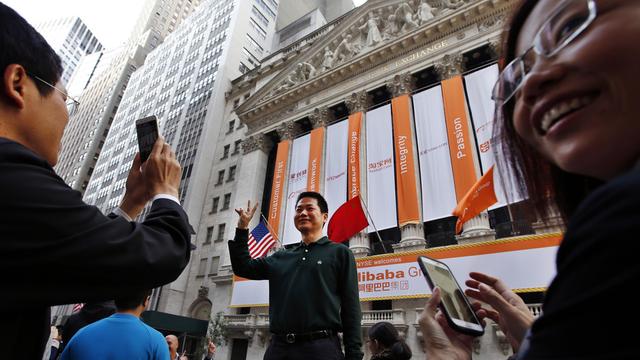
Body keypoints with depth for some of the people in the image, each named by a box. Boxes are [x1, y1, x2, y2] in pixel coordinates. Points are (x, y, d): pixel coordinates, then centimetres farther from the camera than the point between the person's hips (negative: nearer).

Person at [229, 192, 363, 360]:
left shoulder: (339, 253, 4)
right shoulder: (281, 257, 17)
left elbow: (350, 308, 0)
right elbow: (243, 267, 19)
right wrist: (243, 227, 13)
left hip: (321, 346, -4)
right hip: (278, 346, 4)